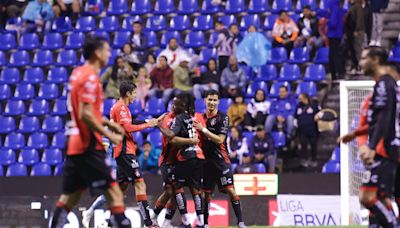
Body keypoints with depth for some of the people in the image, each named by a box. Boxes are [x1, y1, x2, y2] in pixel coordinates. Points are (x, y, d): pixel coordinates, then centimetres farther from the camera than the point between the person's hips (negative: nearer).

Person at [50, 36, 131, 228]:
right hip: (89, 146, -9)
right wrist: (109, 135, -15)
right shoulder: (90, 77, -14)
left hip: (75, 144, 9)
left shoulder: (78, 73, 15)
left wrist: (107, 122, 18)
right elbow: (85, 115, -21)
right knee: (114, 193, -9)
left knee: (69, 196, 11)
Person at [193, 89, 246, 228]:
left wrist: (203, 129, -17)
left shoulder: (222, 118, -6)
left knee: (230, 190, -12)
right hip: (206, 159, 5)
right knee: (206, 192, 7)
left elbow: (219, 140, -14)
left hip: (220, 159, -5)